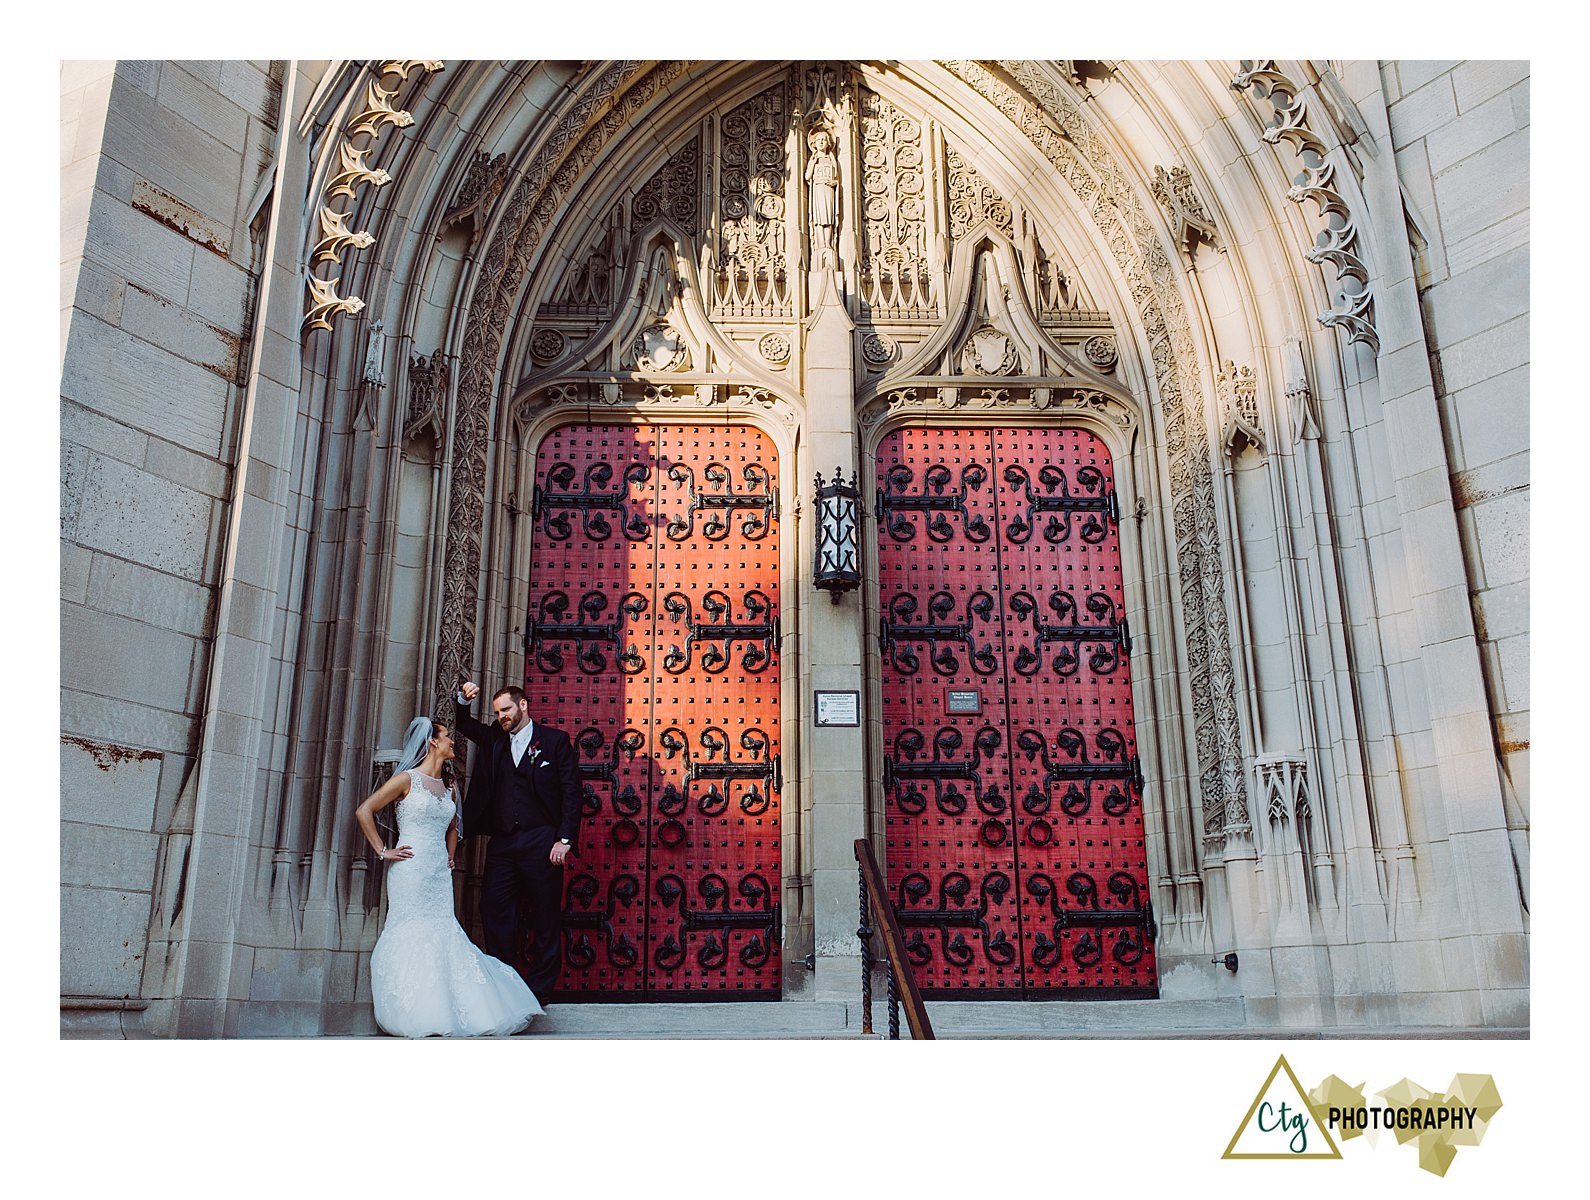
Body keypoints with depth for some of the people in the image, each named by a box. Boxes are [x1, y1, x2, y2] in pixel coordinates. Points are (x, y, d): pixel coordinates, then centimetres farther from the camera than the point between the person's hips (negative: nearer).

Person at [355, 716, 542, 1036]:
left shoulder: (449, 790, 17)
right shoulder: (407, 779, -3)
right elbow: (364, 812, -6)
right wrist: (383, 851, -7)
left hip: (440, 875, 6)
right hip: (411, 871, -6)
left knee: (443, 938, 0)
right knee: (411, 936, -5)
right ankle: (415, 1017, -1)